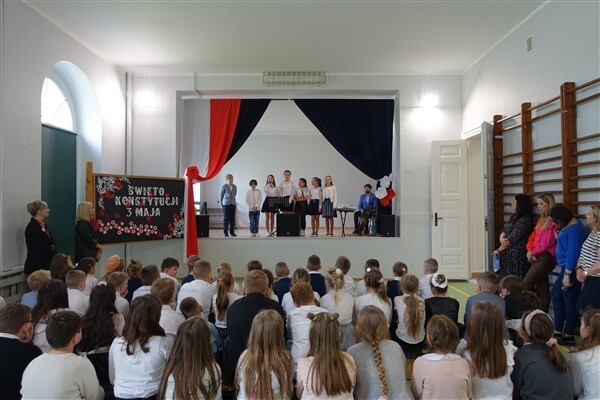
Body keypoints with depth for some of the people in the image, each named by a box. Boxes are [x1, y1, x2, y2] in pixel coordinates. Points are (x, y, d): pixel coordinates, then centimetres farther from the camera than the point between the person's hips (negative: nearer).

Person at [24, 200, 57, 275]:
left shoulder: (44, 225, 13)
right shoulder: (32, 227, -12)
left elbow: (52, 242, 10)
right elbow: (42, 246, -17)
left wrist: (55, 254, -7)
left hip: (45, 264, 8)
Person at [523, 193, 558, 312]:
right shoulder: (540, 219, 18)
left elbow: (547, 242, -15)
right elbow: (532, 237, 15)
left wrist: (532, 252, -6)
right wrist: (530, 251, -2)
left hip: (546, 257, -8)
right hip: (536, 256, 8)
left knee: (525, 284, -12)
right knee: (542, 289, 9)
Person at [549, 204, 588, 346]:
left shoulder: (573, 229, -20)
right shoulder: (569, 225, 10)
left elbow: (573, 252, -24)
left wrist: (567, 274, -22)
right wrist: (559, 236, 5)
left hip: (571, 270, -11)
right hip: (567, 268, 11)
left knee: (569, 301, 0)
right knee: (556, 295, 17)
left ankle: (568, 336, 13)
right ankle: (558, 330, 25)